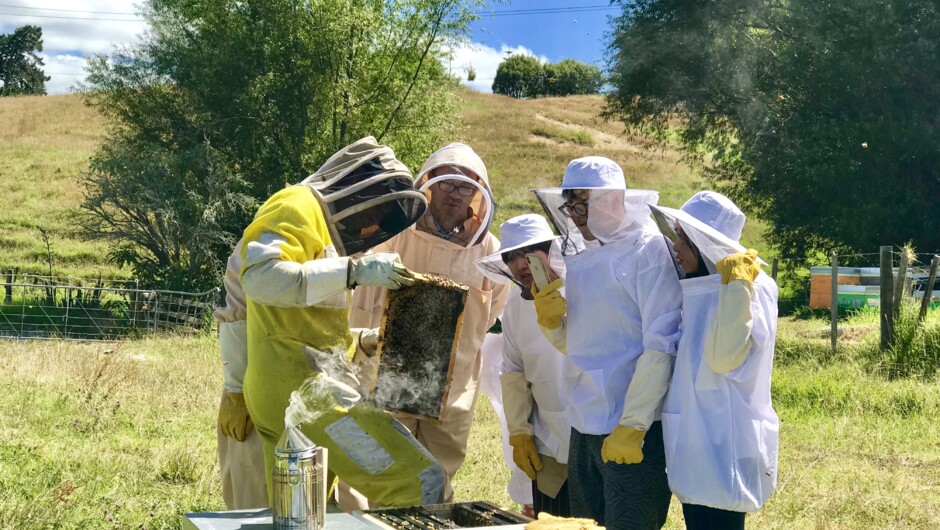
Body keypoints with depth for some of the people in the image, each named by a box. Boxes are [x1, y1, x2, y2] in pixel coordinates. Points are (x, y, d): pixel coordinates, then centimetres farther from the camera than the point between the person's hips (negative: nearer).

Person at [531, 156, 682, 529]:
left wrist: (632, 426, -20)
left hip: (636, 431, -8)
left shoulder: (647, 249, -9)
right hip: (585, 428, 8)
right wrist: (551, 322, -1)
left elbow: (662, 345, -15)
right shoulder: (579, 257, 13)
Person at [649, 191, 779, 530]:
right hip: (692, 439, 9)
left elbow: (724, 358, -25)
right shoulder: (694, 288, 13)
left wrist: (737, 286, -27)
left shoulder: (752, 289, -13)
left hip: (724, 444, -9)